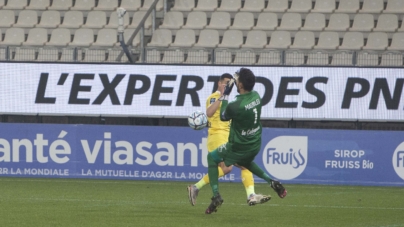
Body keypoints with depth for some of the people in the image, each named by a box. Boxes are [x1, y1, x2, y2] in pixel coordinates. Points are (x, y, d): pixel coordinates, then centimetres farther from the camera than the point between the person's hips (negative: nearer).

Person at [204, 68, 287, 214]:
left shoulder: (235, 106, -30)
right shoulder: (256, 96, -8)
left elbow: (223, 117, -8)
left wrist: (225, 96, -2)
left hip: (238, 147, -7)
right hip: (255, 145, 7)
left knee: (212, 158, 16)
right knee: (245, 162, 39)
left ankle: (216, 196, 5)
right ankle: (272, 182, 24)